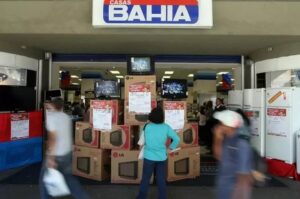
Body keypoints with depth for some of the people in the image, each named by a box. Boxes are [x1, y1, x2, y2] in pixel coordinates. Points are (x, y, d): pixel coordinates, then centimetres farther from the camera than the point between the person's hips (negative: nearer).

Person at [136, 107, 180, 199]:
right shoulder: (166, 127, -7)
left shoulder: (147, 127, -11)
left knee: (145, 179, 13)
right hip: (162, 157, 1)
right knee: (161, 181, 13)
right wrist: (171, 147, 8)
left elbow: (145, 141, -2)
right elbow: (176, 139, -5)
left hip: (149, 157, -1)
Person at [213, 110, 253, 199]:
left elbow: (244, 174, -22)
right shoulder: (227, 139, -2)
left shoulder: (241, 144, -25)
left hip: (234, 190, -8)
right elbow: (219, 157, 9)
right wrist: (218, 139, -5)